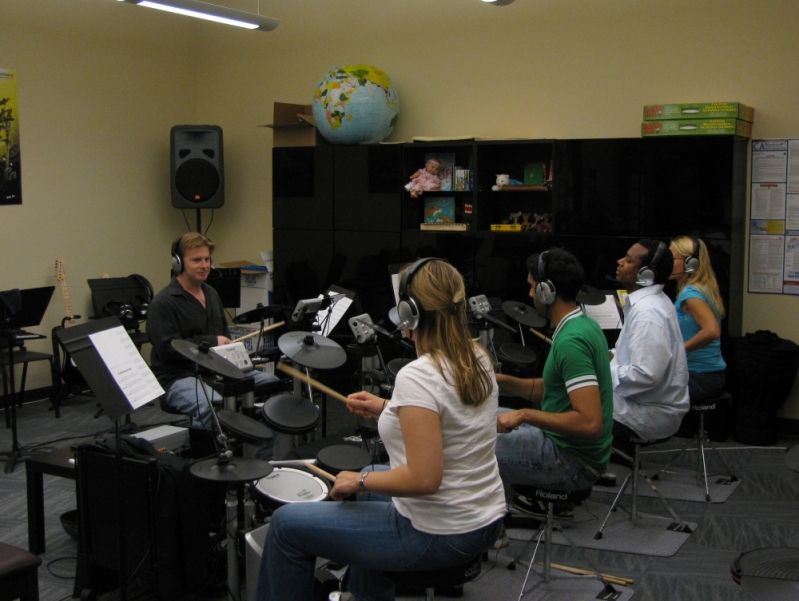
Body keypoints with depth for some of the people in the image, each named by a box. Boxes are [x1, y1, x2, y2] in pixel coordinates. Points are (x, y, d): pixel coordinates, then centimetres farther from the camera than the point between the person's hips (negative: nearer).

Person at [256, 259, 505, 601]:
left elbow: (423, 479, -29)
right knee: (371, 480, 36)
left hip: (439, 536, -9)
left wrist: (359, 481, -15)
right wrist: (387, 409, 11)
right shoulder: (478, 360, 0)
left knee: (286, 524, 4)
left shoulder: (417, 377, -26)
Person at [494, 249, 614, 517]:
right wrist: (501, 380, 1)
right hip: (569, 445, 10)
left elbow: (590, 422, -32)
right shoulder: (582, 324, 6)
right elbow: (549, 389, 14)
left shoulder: (571, 341, -26)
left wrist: (525, 415, -26)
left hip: (573, 461, -10)